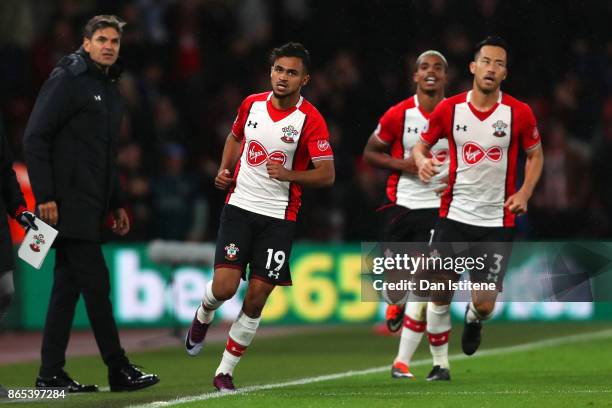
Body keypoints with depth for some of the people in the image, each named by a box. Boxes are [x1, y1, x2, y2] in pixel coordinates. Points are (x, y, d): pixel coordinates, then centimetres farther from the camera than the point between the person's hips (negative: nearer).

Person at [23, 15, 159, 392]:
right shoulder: (67, 80, -8)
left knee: (68, 287, 8)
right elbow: (35, 138, -13)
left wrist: (117, 204, 22)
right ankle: (119, 371, -4)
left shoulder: (110, 91, 19)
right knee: (96, 284, -7)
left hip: (91, 206, 9)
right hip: (69, 203, -9)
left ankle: (51, 374, 9)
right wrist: (44, 196, -18)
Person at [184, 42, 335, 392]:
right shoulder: (252, 104, 3)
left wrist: (289, 175, -25)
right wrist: (225, 170, 7)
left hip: (279, 218, -2)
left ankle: (225, 371, 10)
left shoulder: (310, 119, -9)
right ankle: (203, 317, 25)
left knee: (256, 299, -2)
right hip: (240, 206, 2)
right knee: (224, 287, -12)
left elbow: (327, 175, -10)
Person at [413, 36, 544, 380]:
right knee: (440, 294, -2)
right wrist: (422, 161, -12)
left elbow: (535, 154, 10)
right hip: (454, 216, 1)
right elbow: (421, 144, 11)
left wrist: (524, 192, -5)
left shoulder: (519, 113, -5)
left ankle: (473, 321, 36)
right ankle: (440, 363, 16)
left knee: (485, 304, -2)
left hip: (497, 222, -1)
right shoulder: (449, 109, -3)